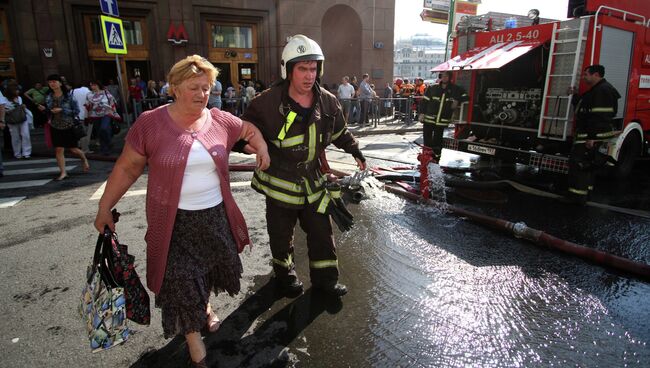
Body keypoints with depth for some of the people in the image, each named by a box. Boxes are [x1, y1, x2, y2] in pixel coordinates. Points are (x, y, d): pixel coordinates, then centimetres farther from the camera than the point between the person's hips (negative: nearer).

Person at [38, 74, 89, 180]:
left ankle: (84, 159, 37)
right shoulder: (49, 97, 5)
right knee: (58, 149, -2)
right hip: (56, 127, 3)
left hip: (69, 127, -3)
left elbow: (76, 111, -10)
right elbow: (49, 112, 14)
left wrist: (61, 110, -20)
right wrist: (44, 109, -7)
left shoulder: (68, 96, -8)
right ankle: (63, 172, 4)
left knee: (73, 149, 5)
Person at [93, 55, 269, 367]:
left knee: (211, 267, 19)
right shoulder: (151, 123, -10)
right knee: (181, 278, 4)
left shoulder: (221, 121, -2)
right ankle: (192, 336, 30)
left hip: (215, 215, 4)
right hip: (174, 221, -3)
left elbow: (250, 130, 18)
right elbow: (127, 168, -4)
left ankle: (205, 306, 52)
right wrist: (104, 208, -2)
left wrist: (262, 149, 1)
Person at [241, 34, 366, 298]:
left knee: (321, 231, 11)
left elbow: (340, 132, 15)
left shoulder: (327, 103, -2)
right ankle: (285, 275, 38)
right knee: (281, 234, 13)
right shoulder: (268, 102, -15)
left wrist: (355, 151, 10)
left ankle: (325, 278, 30)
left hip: (313, 181, 3)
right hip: (279, 182, -3)